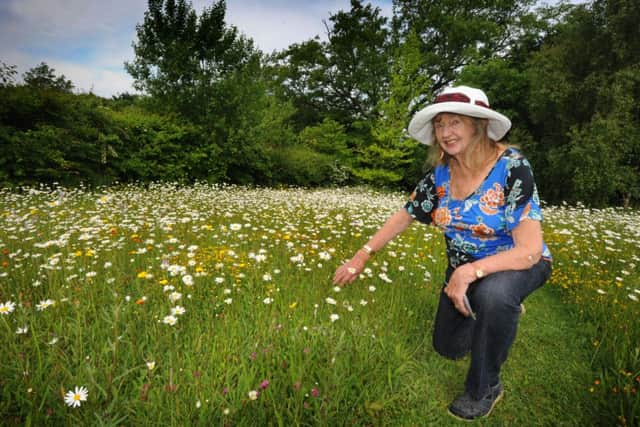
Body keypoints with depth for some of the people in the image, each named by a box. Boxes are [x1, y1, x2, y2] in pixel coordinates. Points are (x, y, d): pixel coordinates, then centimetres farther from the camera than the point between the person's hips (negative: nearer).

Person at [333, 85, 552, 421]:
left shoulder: (512, 167, -29)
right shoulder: (441, 171, -13)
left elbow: (529, 250, -31)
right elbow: (404, 216, -4)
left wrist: (468, 272, -38)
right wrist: (362, 255, -8)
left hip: (516, 265, -5)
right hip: (464, 267, 5)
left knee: (492, 294, -41)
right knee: (448, 347, 13)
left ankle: (485, 388, -12)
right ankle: (500, 313, 40)